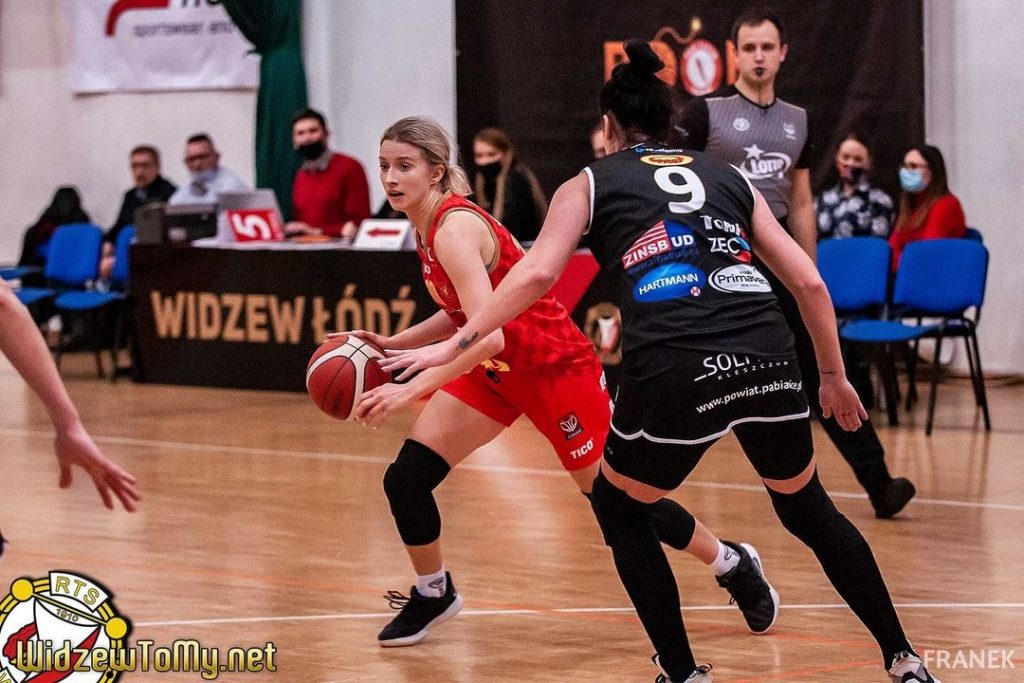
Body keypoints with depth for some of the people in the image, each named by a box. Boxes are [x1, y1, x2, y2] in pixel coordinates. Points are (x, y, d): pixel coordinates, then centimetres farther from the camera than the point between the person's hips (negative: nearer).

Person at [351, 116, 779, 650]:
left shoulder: (455, 229, -27)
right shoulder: (430, 225, 0)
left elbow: (488, 334, -37)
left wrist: (411, 390, -42)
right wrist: (392, 344, 4)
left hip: (555, 368, -8)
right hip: (496, 370, 8)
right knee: (405, 479, -4)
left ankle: (733, 563, 27)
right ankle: (432, 594, 19)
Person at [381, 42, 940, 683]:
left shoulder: (589, 184, 18)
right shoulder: (729, 177, 25)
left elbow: (537, 274, 2)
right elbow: (809, 282, 21)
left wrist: (457, 344, 6)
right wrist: (834, 376, 31)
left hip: (675, 368, -3)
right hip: (768, 359, 3)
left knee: (620, 510, 24)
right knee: (808, 509, 26)